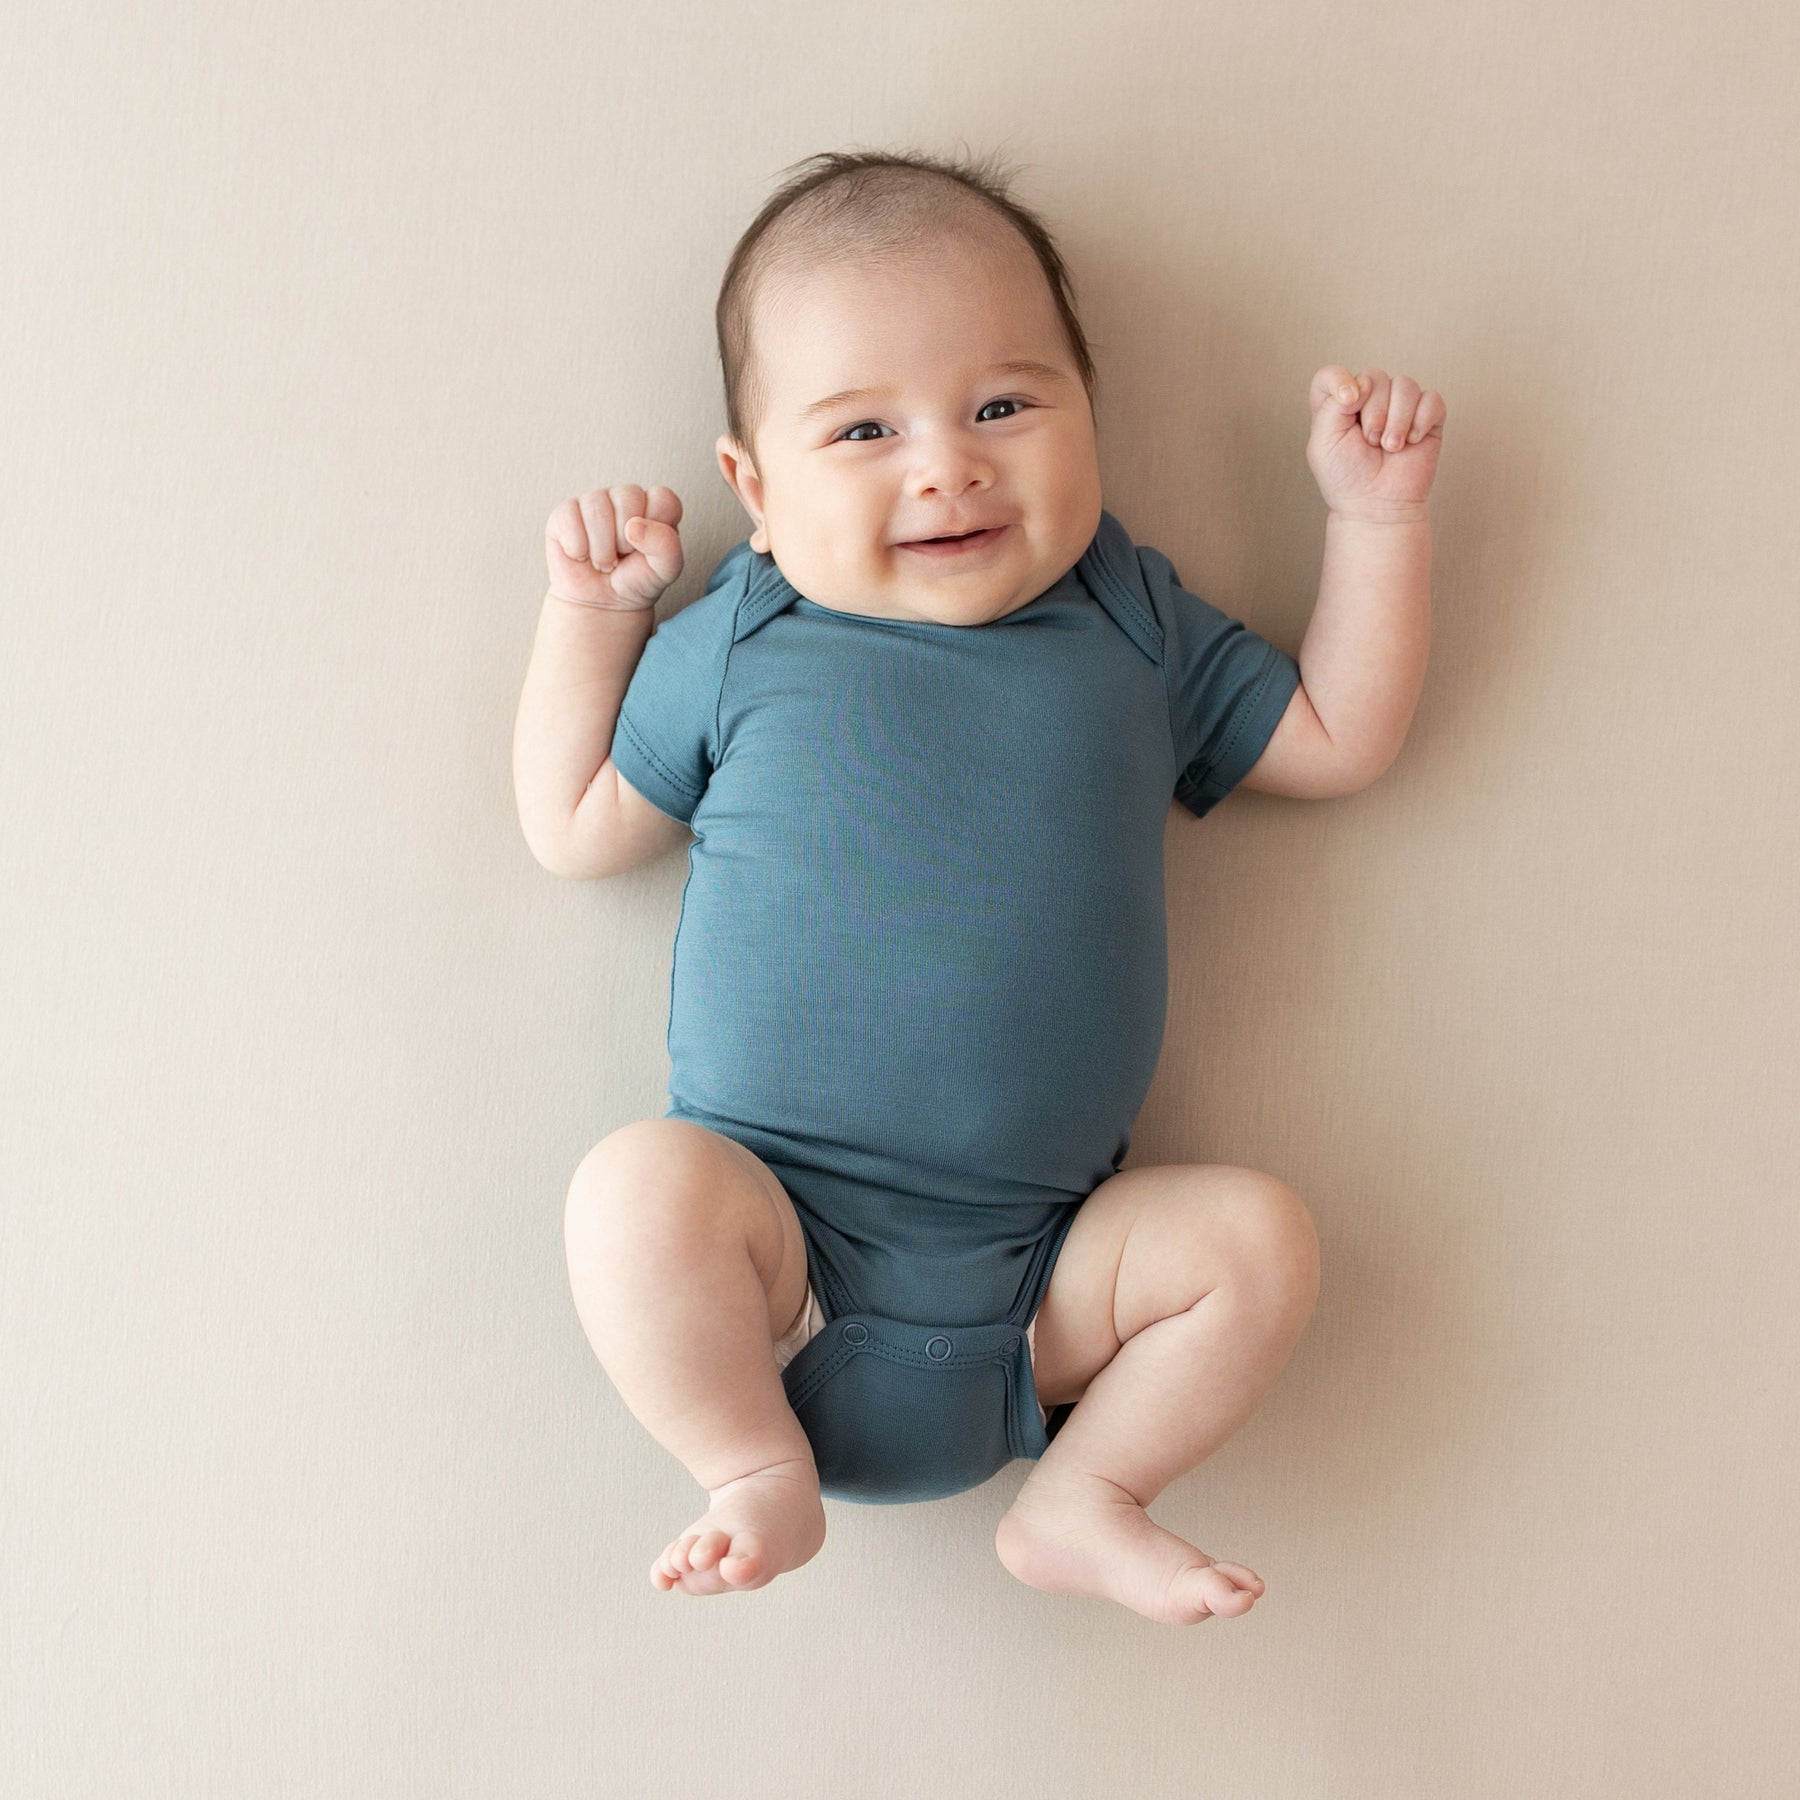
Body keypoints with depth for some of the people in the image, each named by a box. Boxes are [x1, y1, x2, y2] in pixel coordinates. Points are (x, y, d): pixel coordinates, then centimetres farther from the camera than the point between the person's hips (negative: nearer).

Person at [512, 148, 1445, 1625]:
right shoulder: (740, 643, 5)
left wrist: (1378, 513, 10)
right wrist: (589, 610, 5)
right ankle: (760, 1475, -8)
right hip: (771, 1237, -2)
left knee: (1259, 1234, -19)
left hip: (1045, 1267, 2)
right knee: (638, 1187, -30)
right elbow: (575, 830, 12)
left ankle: (1081, 1497, 0)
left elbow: (1340, 740, 17)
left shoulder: (1129, 628, 10)